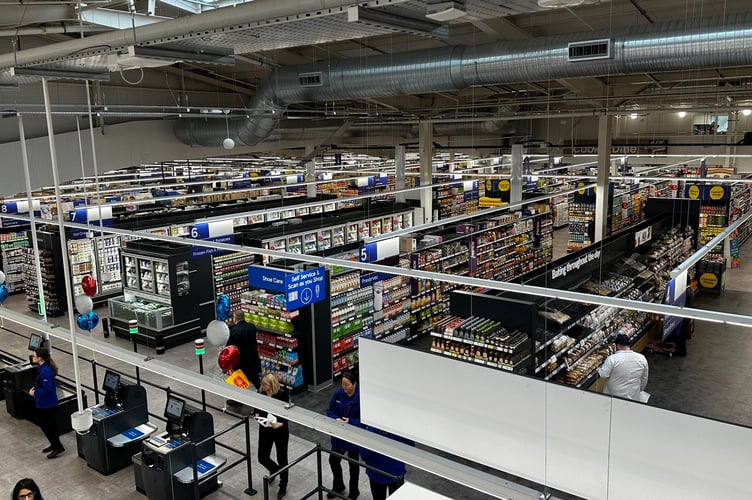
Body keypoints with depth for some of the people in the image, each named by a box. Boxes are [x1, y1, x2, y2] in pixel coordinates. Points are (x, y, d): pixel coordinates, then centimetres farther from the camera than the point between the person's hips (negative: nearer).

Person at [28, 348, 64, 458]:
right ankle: (55, 445, 33)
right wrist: (34, 388, 4)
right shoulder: (43, 367, 3)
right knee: (50, 423, 20)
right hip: (48, 401, 10)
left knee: (45, 425, 1)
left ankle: (58, 447, 9)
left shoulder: (45, 371, -28)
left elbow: (47, 388, -29)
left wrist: (35, 393, -16)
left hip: (46, 402, -10)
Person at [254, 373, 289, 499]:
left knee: (282, 458, 8)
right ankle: (275, 470, 42)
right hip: (265, 430, 4)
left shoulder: (282, 395, -18)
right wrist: (256, 415, -13)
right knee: (262, 457, 7)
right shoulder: (260, 393, -7)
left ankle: (283, 486, 29)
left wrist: (280, 424, -29)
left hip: (280, 431, -4)